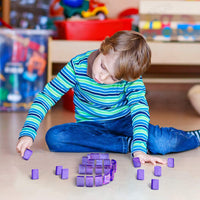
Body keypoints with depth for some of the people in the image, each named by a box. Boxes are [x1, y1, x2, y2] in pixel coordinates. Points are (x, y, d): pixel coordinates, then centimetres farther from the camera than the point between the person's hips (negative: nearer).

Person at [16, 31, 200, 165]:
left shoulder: (132, 78, -19)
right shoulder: (78, 66, -20)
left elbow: (139, 108, -30)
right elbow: (46, 96, -16)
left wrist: (139, 149, -44)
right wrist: (28, 132, -27)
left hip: (123, 123, -1)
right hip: (90, 126, 2)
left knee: (161, 142, -31)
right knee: (54, 137, -31)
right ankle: (127, 144, -28)